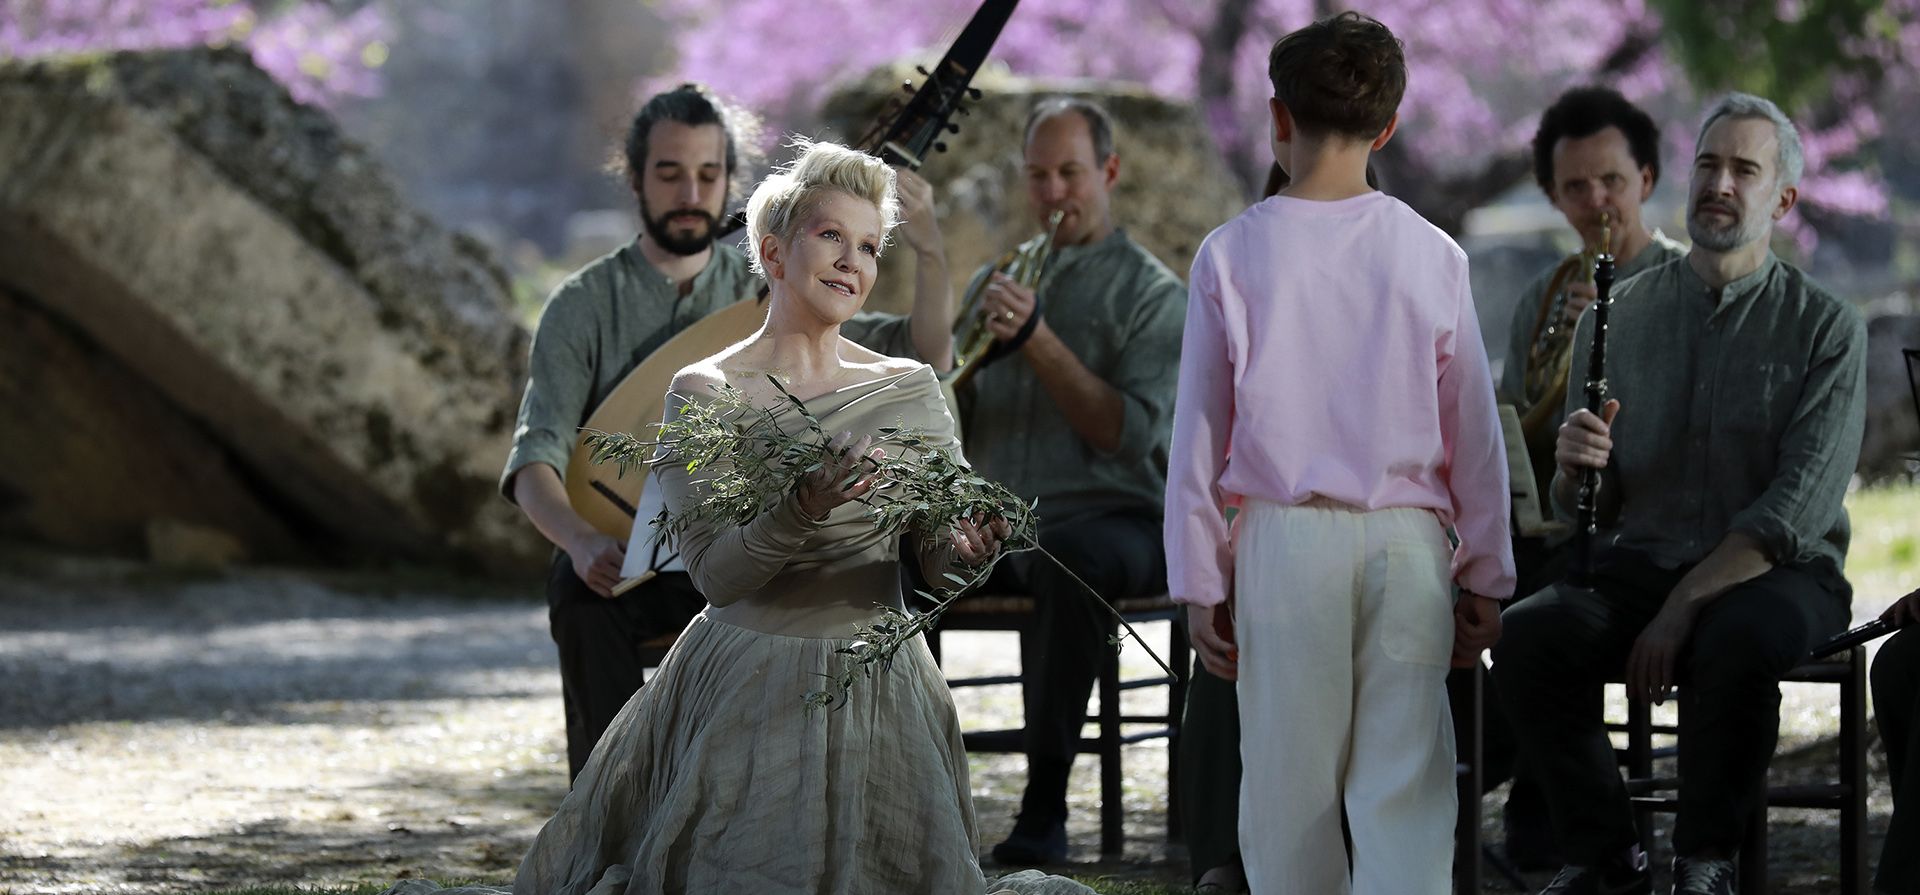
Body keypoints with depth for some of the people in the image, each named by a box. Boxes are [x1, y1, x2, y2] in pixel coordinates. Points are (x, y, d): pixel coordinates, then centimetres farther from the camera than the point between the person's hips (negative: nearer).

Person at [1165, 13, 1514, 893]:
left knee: (1289, 781, 7)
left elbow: (1200, 429, 1)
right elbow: (1474, 431, 4)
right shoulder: (1431, 256, 1)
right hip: (1408, 540, 1)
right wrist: (1484, 578, 13)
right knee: (1405, 787, 1)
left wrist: (1198, 583, 7)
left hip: (1284, 539, 0)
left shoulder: (1231, 254, -1)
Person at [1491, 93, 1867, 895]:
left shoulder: (1825, 329, -1)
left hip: (1776, 573, -3)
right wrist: (1572, 468, -14)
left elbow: (1797, 509, -12)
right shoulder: (1617, 318, 10)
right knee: (1528, 636, -29)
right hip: (1641, 563, 3)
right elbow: (1581, 513, 12)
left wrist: (1683, 609, -21)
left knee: (1735, 641, -39)